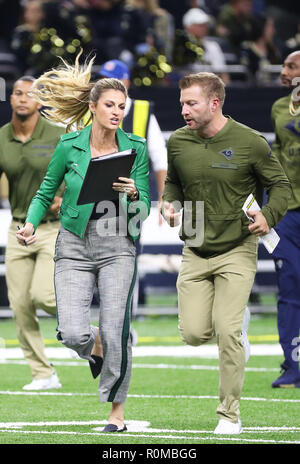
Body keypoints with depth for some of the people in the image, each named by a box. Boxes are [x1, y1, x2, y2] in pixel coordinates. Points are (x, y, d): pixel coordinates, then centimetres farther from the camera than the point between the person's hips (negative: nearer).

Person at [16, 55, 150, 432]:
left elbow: (144, 211, 0)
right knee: (73, 335, -13)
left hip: (117, 246, 0)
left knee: (115, 330, -10)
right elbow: (45, 193, 10)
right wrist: (31, 224, -8)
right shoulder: (69, 146, -1)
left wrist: (133, 194, -22)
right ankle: (95, 345, 25)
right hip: (74, 245, 0)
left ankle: (116, 409, 7)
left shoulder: (135, 148, 0)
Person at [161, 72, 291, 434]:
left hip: (236, 251, -4)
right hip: (195, 252, 4)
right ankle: (236, 326, 34)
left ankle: (230, 415, 2)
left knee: (227, 332, -12)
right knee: (193, 334, -3)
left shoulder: (250, 142, -11)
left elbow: (280, 186, -1)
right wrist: (170, 204, -3)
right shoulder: (178, 142, 1)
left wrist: (268, 216, -20)